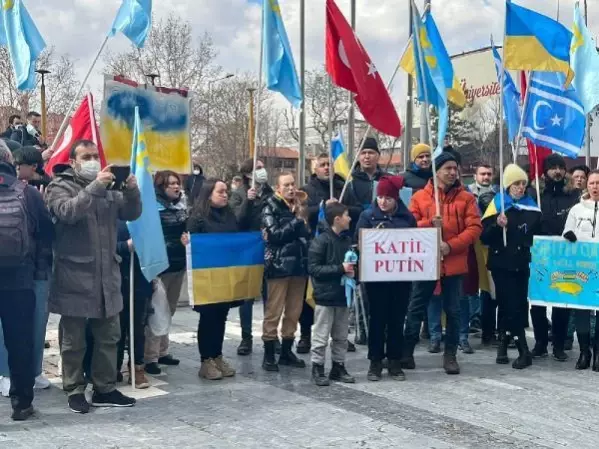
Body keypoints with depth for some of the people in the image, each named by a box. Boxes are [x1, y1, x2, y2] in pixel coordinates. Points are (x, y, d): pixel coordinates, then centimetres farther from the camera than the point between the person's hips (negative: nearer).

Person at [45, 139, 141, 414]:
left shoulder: (108, 188, 14)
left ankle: (104, 389, 21)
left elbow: (132, 213, 7)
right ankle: (75, 391, 15)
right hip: (74, 277, -5)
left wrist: (131, 190, -12)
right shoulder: (59, 187, -2)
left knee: (109, 336, 11)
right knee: (73, 340, 3)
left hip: (106, 275, 5)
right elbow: (68, 212, -21)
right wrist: (95, 187, -28)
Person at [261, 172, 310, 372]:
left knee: (294, 311, 8)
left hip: (299, 265, 5)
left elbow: (307, 234, 10)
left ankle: (287, 351, 19)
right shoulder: (270, 209, -1)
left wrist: (302, 217, -4)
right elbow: (274, 235, -14)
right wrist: (297, 221, -10)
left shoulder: (300, 208, 15)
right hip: (279, 266, -5)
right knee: (273, 311, -5)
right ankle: (269, 354, 2)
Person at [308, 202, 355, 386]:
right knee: (322, 336, 1)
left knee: (341, 336, 13)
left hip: (342, 294, 6)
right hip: (325, 295, -6)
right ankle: (317, 368, 11)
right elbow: (313, 268, -14)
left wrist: (352, 270, -3)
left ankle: (338, 367, 23)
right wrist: (340, 269, -18)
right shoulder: (321, 241, -11)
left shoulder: (347, 240, 6)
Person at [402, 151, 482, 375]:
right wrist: (429, 223, -19)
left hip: (454, 263, 0)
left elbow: (474, 228, -4)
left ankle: (450, 354, 18)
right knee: (416, 308, 7)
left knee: (453, 310, 7)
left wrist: (451, 245, -16)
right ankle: (407, 351, 17)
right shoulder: (420, 196, 3)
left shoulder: (466, 198, 3)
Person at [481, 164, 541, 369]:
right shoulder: (497, 204, -3)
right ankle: (523, 351, -2)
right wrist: (497, 225, -24)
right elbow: (484, 237, -8)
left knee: (518, 305, 8)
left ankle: (504, 343, 23)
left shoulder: (532, 207, 8)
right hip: (502, 264, -4)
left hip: (522, 264, 4)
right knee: (510, 306, -6)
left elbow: (538, 235, 21)